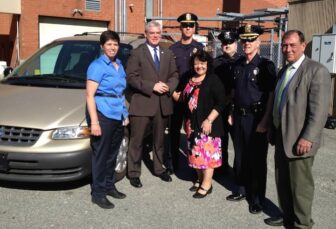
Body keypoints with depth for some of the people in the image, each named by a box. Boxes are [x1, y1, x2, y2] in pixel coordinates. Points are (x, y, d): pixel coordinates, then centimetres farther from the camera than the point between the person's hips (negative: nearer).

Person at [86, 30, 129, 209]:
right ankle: (98, 193, 11)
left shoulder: (119, 65, 13)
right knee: (101, 154, 1)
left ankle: (109, 186, 28)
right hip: (103, 114, -7)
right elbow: (90, 95, -14)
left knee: (112, 153, 15)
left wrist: (125, 113, 16)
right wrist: (94, 121, -20)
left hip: (118, 114, 7)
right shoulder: (97, 66, -8)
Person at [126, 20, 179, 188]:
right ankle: (134, 173, 15)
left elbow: (174, 75, 11)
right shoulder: (137, 53, -3)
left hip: (163, 103, 5)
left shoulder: (168, 53, 14)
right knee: (137, 140, 2)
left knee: (160, 139, 17)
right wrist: (152, 86, -18)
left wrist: (168, 86, -10)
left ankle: (159, 168, 32)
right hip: (142, 102, -5)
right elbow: (131, 77, -11)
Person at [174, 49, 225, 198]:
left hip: (207, 124, -7)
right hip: (192, 123, 7)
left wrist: (209, 120, -20)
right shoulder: (190, 80, 10)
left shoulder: (213, 80, -9)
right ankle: (200, 179, 27)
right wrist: (172, 92, 4)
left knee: (207, 152, -2)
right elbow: (184, 99, 19)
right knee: (196, 152, 12)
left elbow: (220, 103, -15)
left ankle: (207, 184, 8)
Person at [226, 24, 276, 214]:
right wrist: (232, 113, 11)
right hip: (239, 117, 6)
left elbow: (271, 95, -13)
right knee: (240, 156, 15)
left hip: (256, 118, -6)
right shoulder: (238, 65, 9)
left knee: (257, 159, 4)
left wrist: (265, 121, -18)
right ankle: (243, 189, 33)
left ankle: (257, 198, 19)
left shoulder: (266, 66, -9)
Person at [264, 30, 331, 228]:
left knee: (300, 184, 5)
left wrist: (308, 138, -23)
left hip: (299, 140, -8)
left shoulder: (317, 71, -13)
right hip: (282, 137, 8)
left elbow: (319, 110, -19)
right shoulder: (284, 70, 14)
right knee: (282, 181, 18)